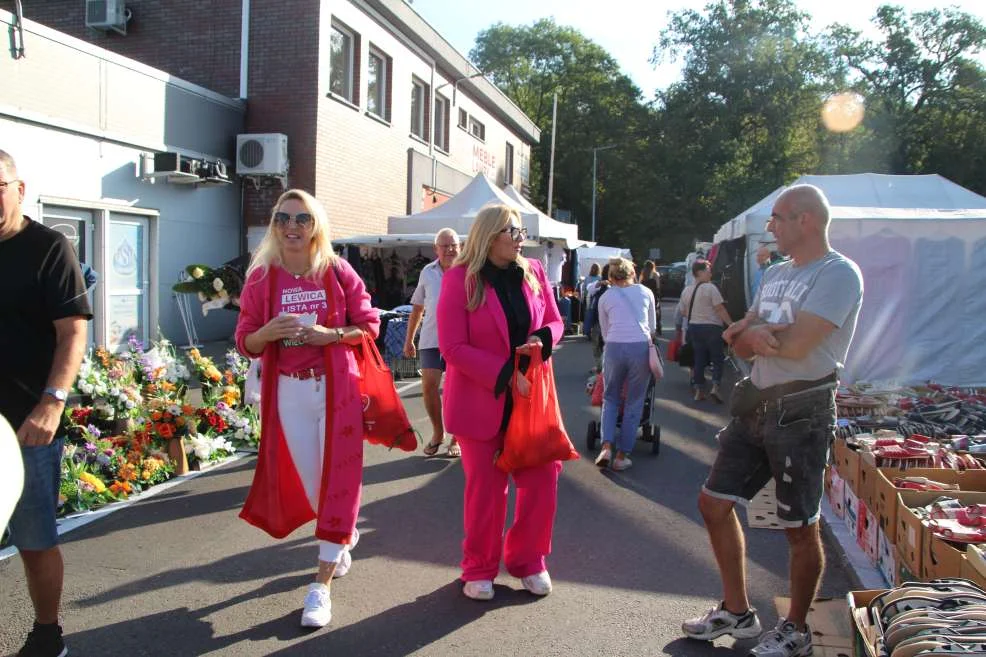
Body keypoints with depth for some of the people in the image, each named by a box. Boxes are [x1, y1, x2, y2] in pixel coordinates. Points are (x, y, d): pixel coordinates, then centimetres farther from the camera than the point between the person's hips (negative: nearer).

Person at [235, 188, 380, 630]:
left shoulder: (338, 272, -3)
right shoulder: (260, 278, 0)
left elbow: (369, 325, 1)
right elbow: (245, 342, 2)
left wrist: (330, 335, -16)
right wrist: (268, 333, -19)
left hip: (337, 387, -2)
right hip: (288, 391, 2)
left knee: (336, 479, -3)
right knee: (307, 479, 12)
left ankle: (321, 587, 7)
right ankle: (346, 535, 44)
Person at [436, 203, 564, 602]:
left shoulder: (533, 272, 3)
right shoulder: (460, 279, -11)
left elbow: (553, 321, 11)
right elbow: (453, 348, -15)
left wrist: (541, 339, -13)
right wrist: (505, 375, -21)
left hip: (531, 395, 4)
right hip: (480, 400, -4)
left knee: (543, 477, 4)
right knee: (485, 488, 5)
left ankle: (528, 560, 27)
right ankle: (480, 569, 26)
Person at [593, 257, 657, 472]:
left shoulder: (605, 297, 15)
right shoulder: (646, 292, 15)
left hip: (614, 348, 0)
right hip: (641, 347, 0)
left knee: (610, 399, 17)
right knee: (634, 403, 11)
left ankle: (607, 447, 1)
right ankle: (622, 455, 12)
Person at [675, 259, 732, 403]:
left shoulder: (686, 291, 8)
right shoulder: (710, 287, -11)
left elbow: (682, 312, 13)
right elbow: (720, 309, -14)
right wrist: (731, 324, -10)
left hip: (694, 327, 6)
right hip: (712, 327, -6)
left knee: (699, 359, 11)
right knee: (717, 358, 4)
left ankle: (699, 391, 11)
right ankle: (715, 387, -9)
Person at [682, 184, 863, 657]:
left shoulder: (838, 274, -13)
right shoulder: (776, 273, 14)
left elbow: (796, 345, -24)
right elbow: (737, 340, 10)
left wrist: (751, 334, -5)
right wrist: (752, 334, -14)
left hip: (801, 414, -8)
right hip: (756, 406, 9)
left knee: (800, 528, 5)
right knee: (714, 504, 11)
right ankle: (737, 612, 28)